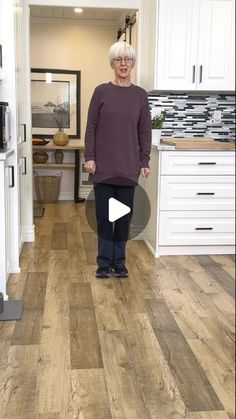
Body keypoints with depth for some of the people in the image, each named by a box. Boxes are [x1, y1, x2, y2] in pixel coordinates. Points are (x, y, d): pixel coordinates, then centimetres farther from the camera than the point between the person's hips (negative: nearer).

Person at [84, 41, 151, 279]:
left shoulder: (140, 95, 5)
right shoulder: (101, 91, 0)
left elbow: (144, 132, 6)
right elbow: (91, 127, 0)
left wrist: (145, 162, 1)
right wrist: (89, 157, -8)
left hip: (129, 166, 2)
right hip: (103, 165, -1)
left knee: (124, 215, 7)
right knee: (104, 215, 4)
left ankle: (119, 261, 20)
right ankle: (105, 262, 15)